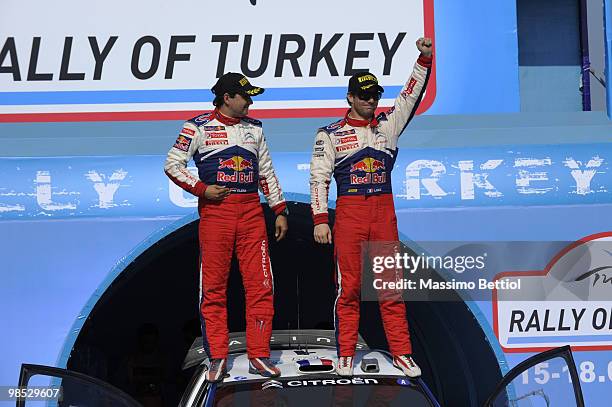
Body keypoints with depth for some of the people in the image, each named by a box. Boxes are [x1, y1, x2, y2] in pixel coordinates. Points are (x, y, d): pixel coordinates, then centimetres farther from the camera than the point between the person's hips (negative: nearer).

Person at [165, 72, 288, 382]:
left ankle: (259, 356, 4)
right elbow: (172, 164, 2)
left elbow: (266, 172, 19)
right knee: (213, 287, -1)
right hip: (215, 210, -3)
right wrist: (201, 189, -9)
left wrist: (280, 211, 14)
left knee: (260, 285, -2)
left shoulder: (254, 128, 15)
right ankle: (217, 359, 5)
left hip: (251, 211, 4)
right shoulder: (198, 127, 1)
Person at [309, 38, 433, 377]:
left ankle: (401, 353, 5)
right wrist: (320, 219, -7)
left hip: (384, 212, 2)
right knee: (349, 285, 0)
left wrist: (424, 59, -9)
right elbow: (319, 177, 2)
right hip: (348, 212, -2)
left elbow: (411, 95, 5)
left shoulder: (388, 125, 13)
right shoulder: (330, 134, 6)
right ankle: (345, 355, 6)